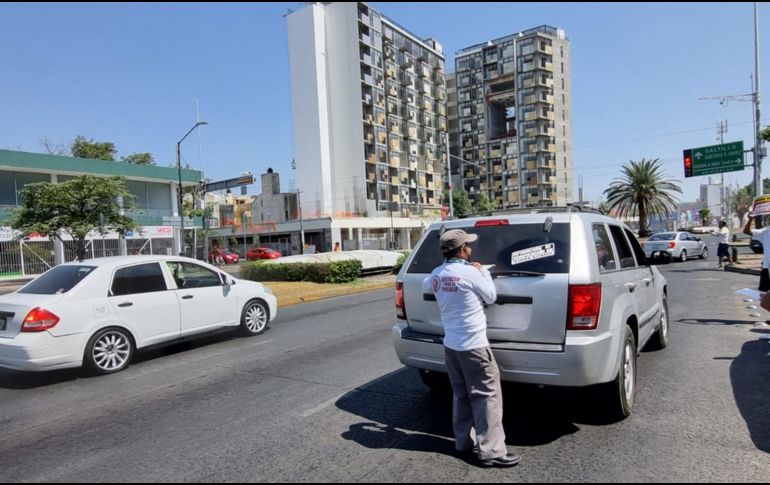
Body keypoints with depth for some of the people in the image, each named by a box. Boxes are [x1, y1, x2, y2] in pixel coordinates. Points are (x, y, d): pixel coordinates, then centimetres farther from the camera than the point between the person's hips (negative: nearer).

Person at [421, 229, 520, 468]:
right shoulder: (470, 272, -18)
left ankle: (463, 441, 26)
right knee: (487, 395, 1)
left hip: (450, 344, 7)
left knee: (461, 394, 17)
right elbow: (491, 297, -4)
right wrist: (483, 272, 8)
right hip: (473, 345, -7)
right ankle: (491, 451, 5)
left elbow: (425, 286, 26)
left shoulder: (436, 274, 3)